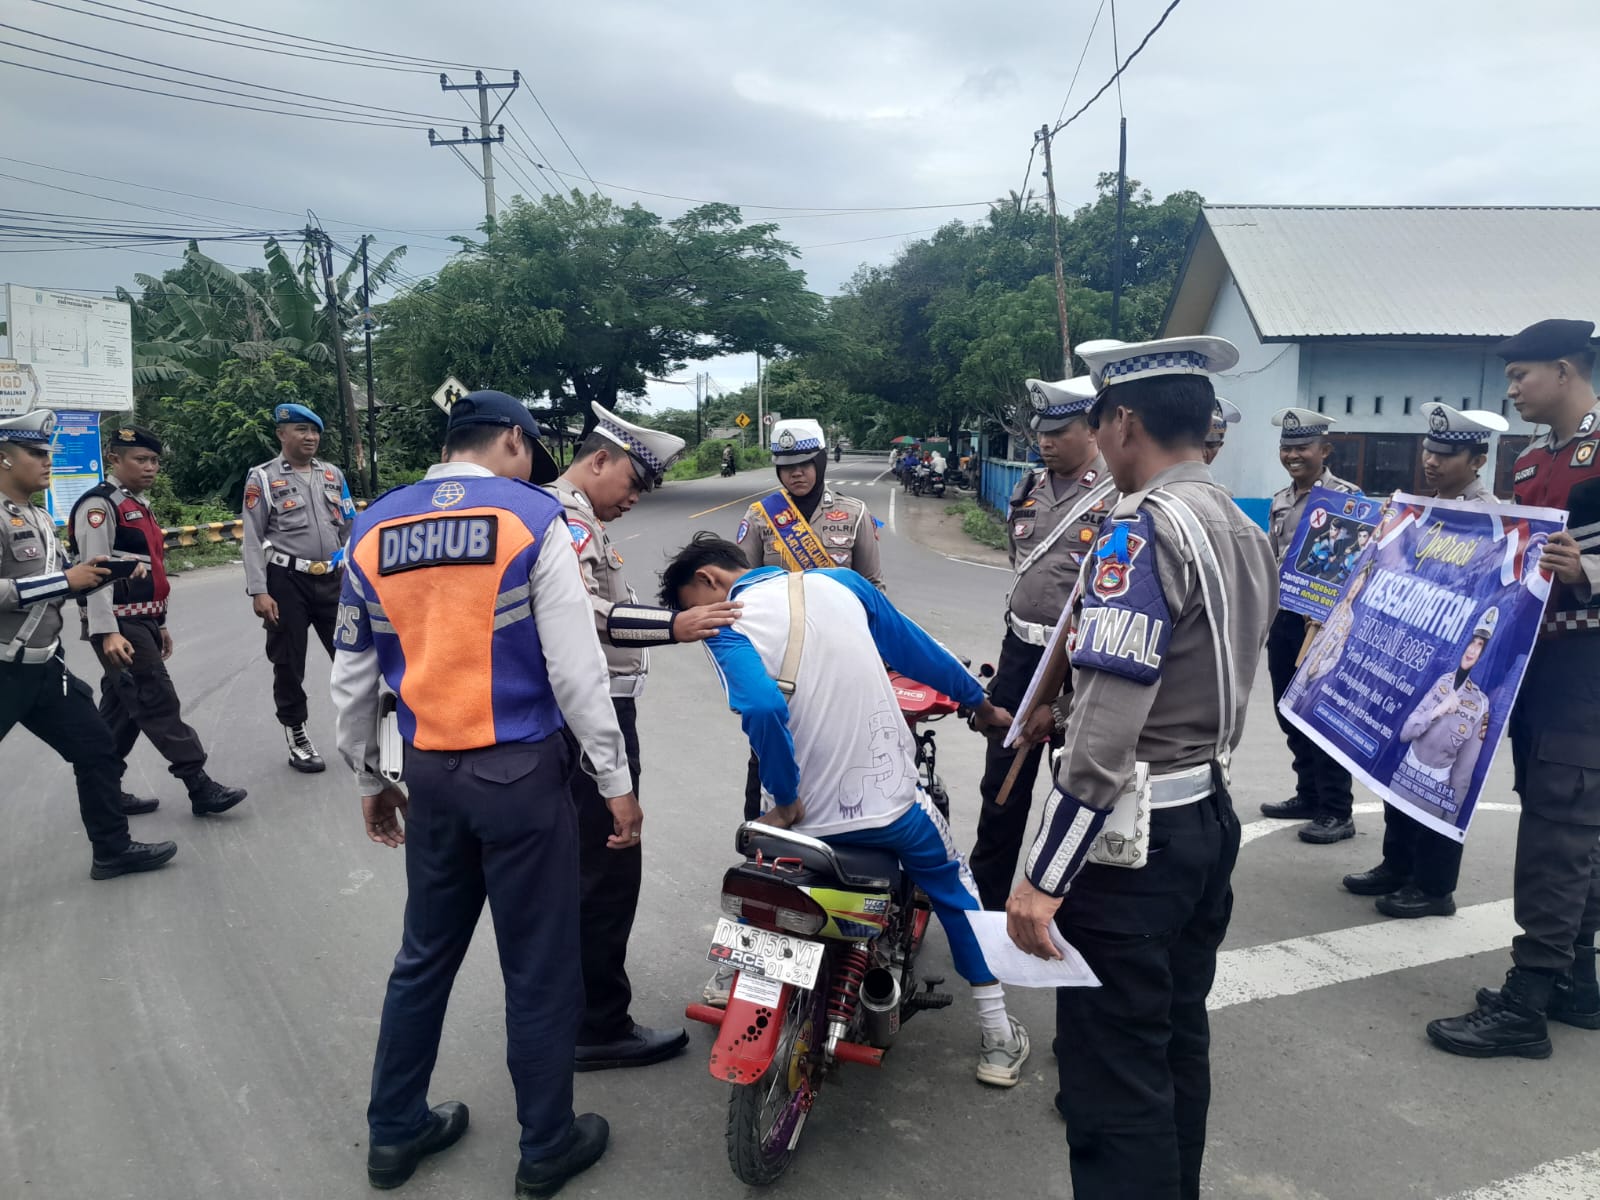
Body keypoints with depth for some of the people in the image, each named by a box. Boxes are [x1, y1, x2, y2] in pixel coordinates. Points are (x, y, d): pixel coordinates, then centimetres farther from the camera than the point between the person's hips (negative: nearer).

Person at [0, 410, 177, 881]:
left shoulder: (40, 518, 14)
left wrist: (89, 576, 3)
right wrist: (65, 581, -22)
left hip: (43, 665, 9)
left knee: (96, 749, 11)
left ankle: (113, 850, 23)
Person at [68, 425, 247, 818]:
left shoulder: (138, 506, 19)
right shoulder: (99, 506, -11)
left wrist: (159, 623, 26)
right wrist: (107, 632, -25)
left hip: (142, 622, 10)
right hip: (119, 626, -10)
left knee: (122, 709, 13)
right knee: (158, 703, -8)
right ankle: (200, 786, -5)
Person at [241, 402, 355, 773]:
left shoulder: (333, 475, 10)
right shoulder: (262, 478, -2)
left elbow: (350, 528, 13)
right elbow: (253, 540, -5)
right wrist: (259, 592, -12)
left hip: (332, 579, 3)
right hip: (286, 582, -3)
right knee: (289, 663, 7)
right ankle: (296, 735, 21)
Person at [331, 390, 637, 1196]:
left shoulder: (373, 530, 6)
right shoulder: (533, 520, -9)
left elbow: (352, 679, 11)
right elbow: (576, 668, -13)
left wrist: (370, 779, 22)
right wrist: (616, 781, -7)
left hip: (430, 774, 5)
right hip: (522, 769, -5)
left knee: (425, 955, 21)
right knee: (539, 967, 9)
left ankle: (394, 1131, 35)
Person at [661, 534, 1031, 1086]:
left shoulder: (728, 630, -12)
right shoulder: (839, 582, 3)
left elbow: (762, 708, -31)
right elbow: (916, 647, 12)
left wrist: (785, 799, -18)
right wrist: (978, 700, 27)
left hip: (811, 815, -2)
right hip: (892, 793, 3)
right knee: (954, 894, 27)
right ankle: (998, 1039, 32)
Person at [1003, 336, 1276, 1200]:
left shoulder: (1142, 530, -18)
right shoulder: (1245, 532, 9)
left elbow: (1107, 731, -24)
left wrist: (1044, 877, -21)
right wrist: (1063, 713, 26)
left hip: (1132, 835, -9)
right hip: (1208, 815, 9)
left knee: (1112, 1074, 1)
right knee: (1176, 1045, 21)